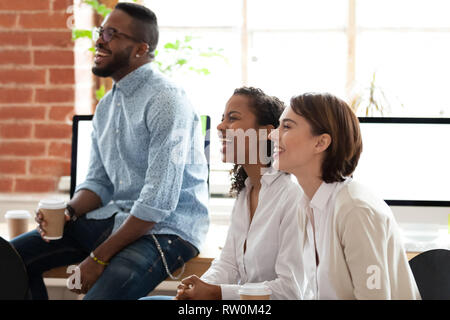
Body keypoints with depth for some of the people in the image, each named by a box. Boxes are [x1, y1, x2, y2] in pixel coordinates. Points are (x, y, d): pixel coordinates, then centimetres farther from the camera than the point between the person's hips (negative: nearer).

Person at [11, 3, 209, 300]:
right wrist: (69, 212, -6)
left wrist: (99, 257, -19)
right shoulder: (107, 105, 13)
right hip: (114, 219, 9)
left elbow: (158, 201, -22)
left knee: (101, 293, -34)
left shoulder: (166, 101, -16)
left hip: (166, 229, -8)